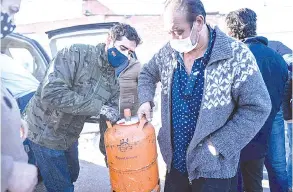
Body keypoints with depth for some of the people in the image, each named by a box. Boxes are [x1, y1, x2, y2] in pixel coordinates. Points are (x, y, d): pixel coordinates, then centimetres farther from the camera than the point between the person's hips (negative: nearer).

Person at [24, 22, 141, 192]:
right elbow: (51, 93, -35)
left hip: (70, 136, 7)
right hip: (46, 132, -7)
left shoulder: (114, 81, -4)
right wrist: (99, 107, -33)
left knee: (72, 176, 27)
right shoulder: (76, 54, -24)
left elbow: (113, 115, 1)